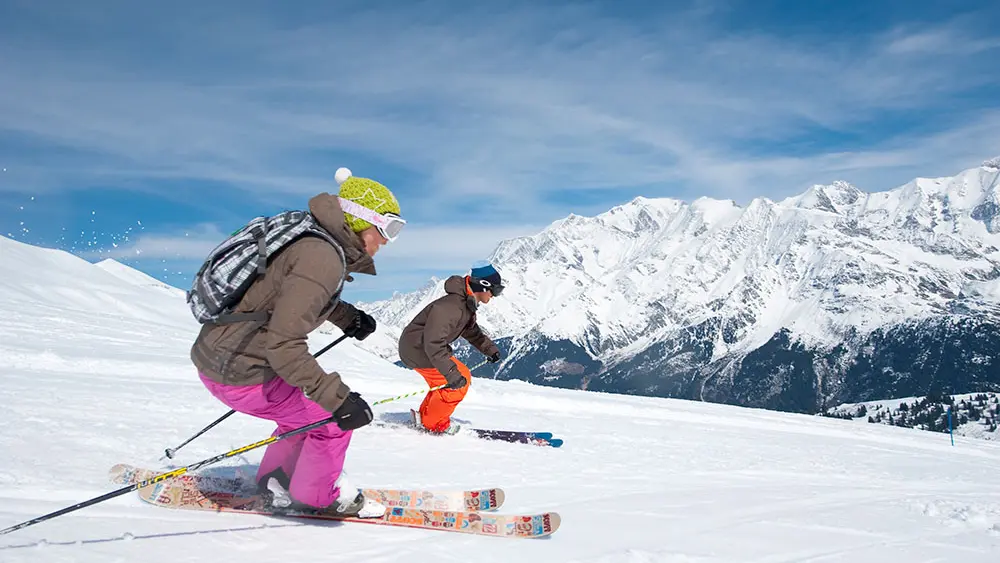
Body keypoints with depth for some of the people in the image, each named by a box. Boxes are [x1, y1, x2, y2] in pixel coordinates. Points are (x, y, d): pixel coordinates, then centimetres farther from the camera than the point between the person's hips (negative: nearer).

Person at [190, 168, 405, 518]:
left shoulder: (315, 240, 5)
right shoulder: (322, 258, -25)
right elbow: (284, 344, -31)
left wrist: (347, 318, 20)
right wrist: (338, 399, -31)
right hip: (239, 375, -9)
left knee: (310, 403, 24)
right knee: (332, 419, 2)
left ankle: (276, 477, 39)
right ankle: (317, 497, 23)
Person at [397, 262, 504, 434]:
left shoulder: (468, 305, 4)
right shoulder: (450, 307, -30)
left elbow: (471, 330, 25)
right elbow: (433, 344, -35)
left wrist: (489, 348, 14)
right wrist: (452, 374, -39)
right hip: (417, 350, -10)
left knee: (460, 377, 14)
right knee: (460, 381, -12)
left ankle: (425, 415, 25)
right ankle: (434, 424, 3)